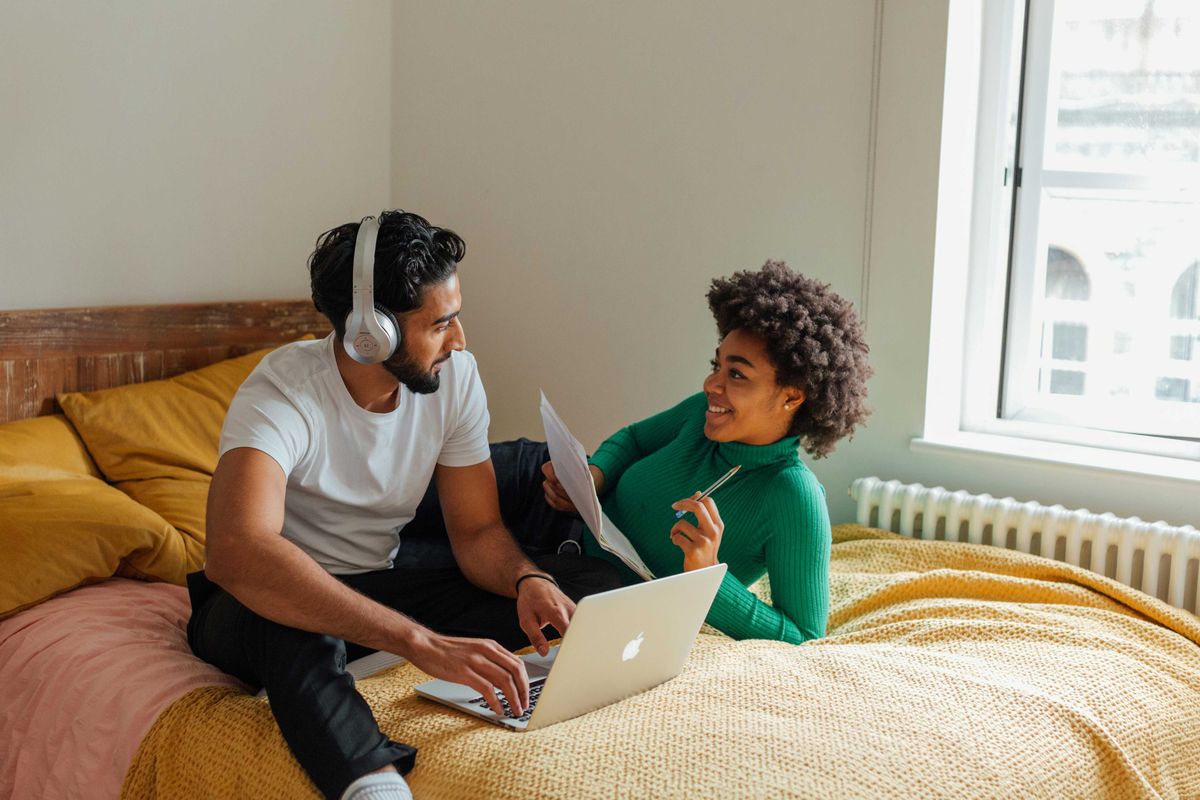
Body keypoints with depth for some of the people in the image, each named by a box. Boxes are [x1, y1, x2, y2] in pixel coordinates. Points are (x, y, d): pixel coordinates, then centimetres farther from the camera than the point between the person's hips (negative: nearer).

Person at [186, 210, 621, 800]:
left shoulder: (454, 377, -9)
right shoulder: (283, 392, -28)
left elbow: (477, 532, -3)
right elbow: (235, 553, -46)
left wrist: (528, 579, -29)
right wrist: (421, 641, -54)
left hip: (379, 589, 6)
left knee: (590, 580, -13)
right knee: (289, 618, -43)